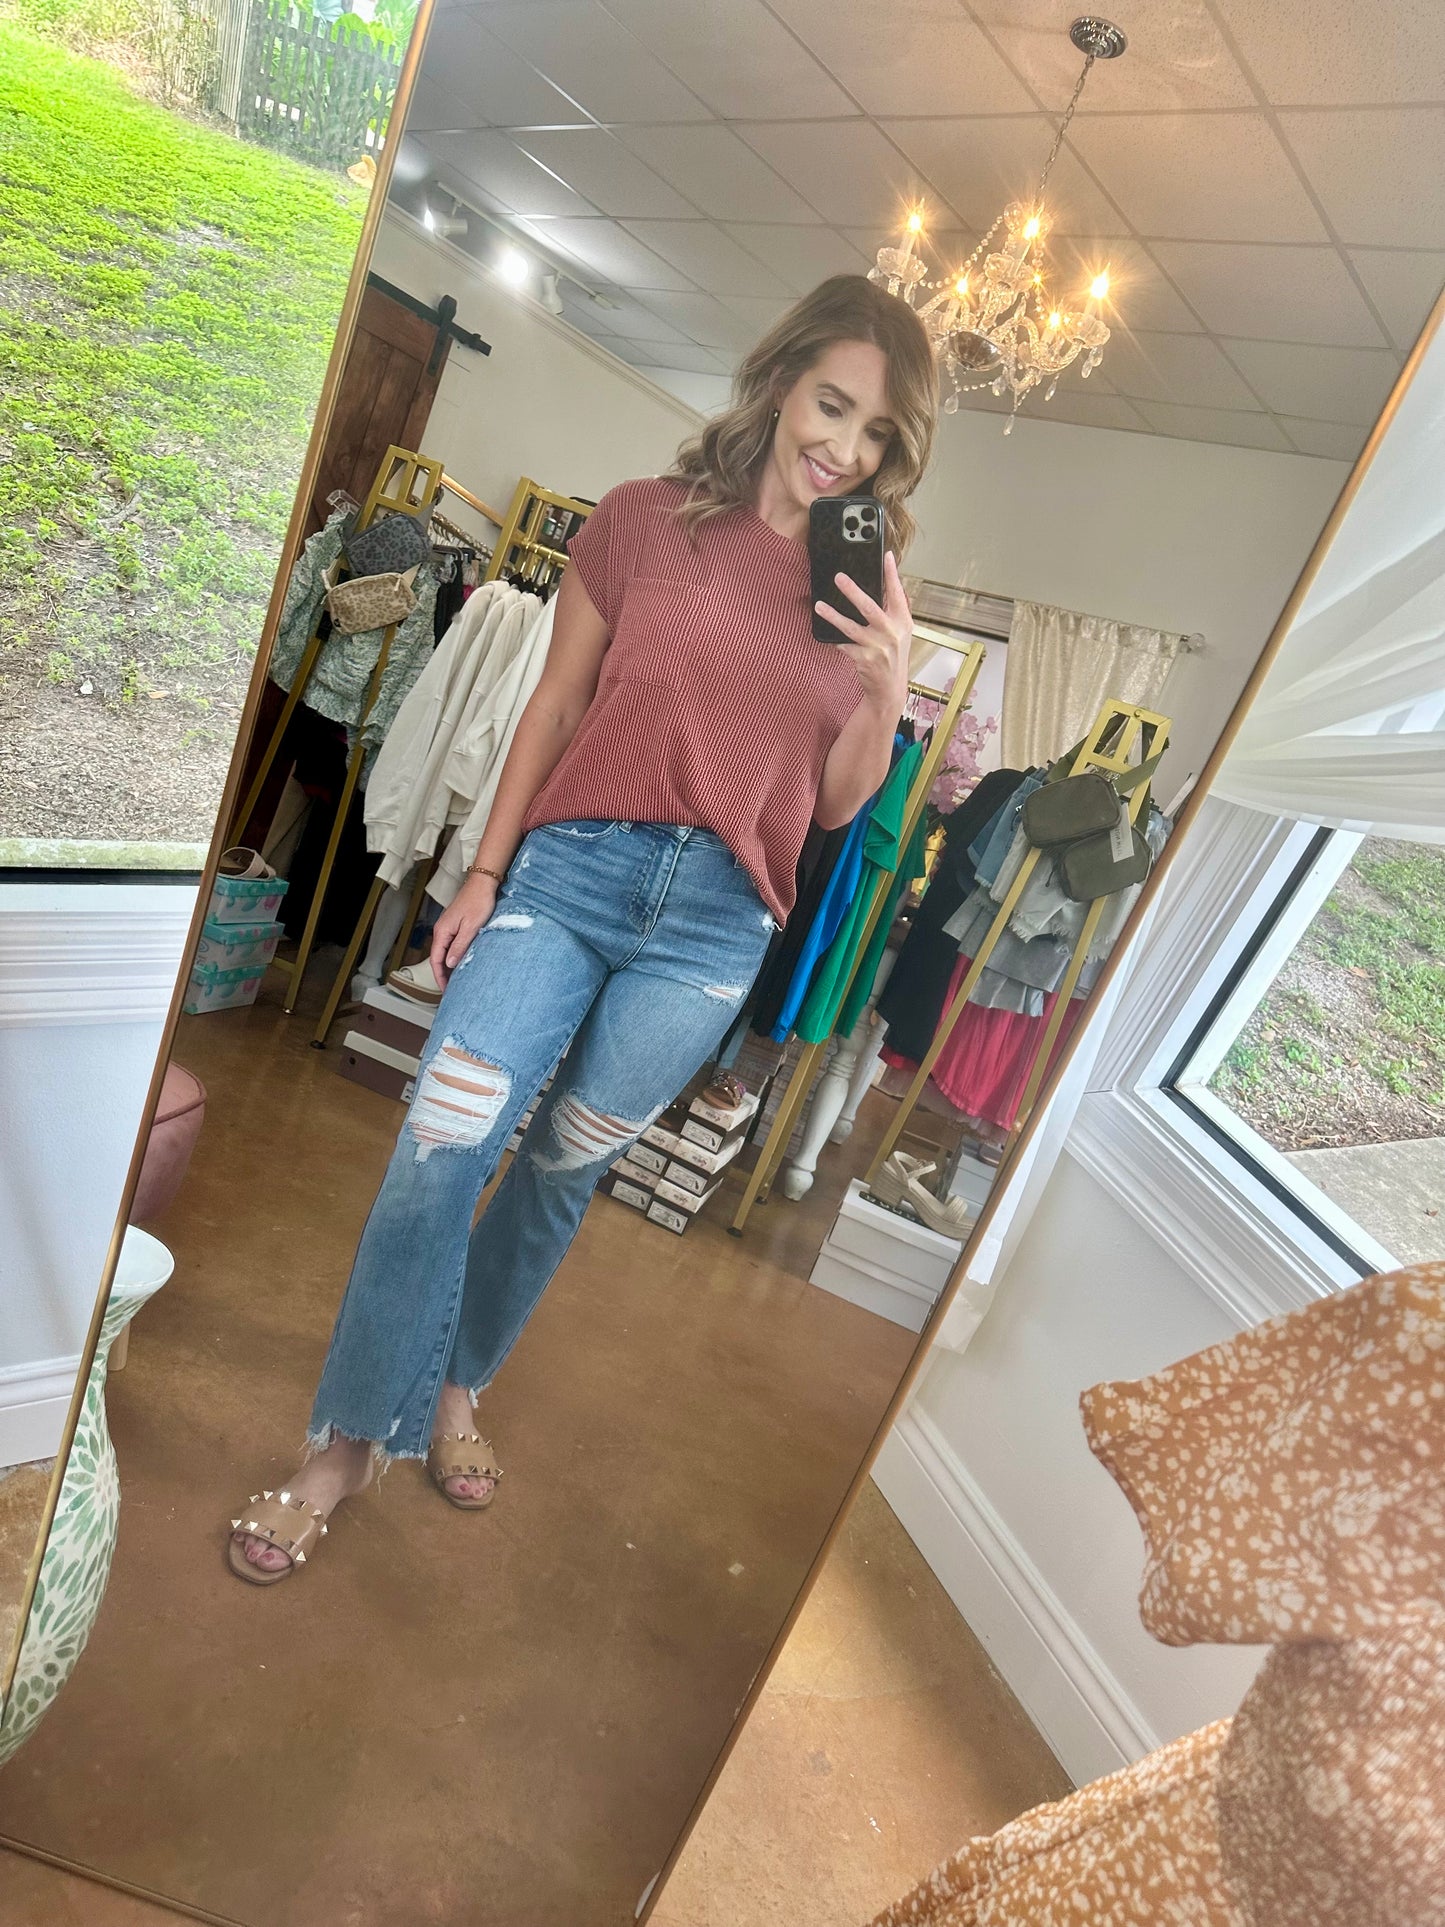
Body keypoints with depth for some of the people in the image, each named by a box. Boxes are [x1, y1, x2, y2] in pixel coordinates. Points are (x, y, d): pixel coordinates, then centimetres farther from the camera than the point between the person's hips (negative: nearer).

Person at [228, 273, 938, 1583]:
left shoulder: (870, 592, 8)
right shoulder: (644, 519, 4)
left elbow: (837, 805, 7)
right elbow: (556, 707, 5)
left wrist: (887, 688, -10)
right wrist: (485, 873, 2)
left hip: (716, 917, 1)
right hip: (573, 863, -1)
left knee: (563, 1171, 10)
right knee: (442, 1148, -8)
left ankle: (455, 1387, 35)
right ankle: (348, 1443, 12)